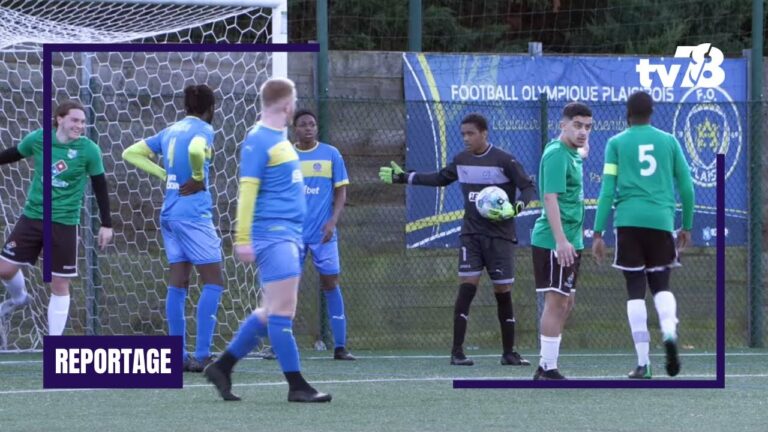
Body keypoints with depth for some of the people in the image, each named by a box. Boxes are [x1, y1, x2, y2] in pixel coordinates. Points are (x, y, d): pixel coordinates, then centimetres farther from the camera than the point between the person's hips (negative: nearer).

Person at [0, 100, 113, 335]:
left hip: (64, 223, -2)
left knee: (60, 285, 2)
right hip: (32, 216, 2)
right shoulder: (37, 139, -5)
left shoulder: (89, 150, -9)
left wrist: (106, 224, -1)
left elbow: (100, 187, -1)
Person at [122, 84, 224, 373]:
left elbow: (131, 153, 17)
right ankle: (202, 356, -11)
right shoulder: (203, 129, -8)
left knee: (178, 283, 8)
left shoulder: (170, 131, 14)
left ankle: (178, 356, 7)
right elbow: (195, 150, -31)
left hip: (169, 213, 7)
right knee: (213, 281, -4)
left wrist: (164, 173, 11)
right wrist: (199, 178, -14)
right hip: (193, 213, -7)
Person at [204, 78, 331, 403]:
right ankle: (296, 386, -8)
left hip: (290, 234, 10)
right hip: (272, 232, -10)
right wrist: (243, 239, -19)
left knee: (272, 312, 11)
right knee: (282, 311, -8)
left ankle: (222, 367, 16)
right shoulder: (258, 141, -10)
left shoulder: (280, 138, 18)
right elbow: (247, 190, -15)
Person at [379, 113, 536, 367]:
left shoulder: (504, 160, -9)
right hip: (471, 234, 3)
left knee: (503, 292, 1)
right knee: (467, 286, -10)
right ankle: (457, 352, -9)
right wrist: (403, 177, 27)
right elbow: (441, 179, 26)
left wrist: (515, 208, -28)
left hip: (500, 236, -3)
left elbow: (528, 188, -9)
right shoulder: (461, 160, 8)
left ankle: (508, 353, 12)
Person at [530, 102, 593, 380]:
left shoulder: (572, 155, 14)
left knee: (565, 303, 13)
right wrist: (561, 240, -28)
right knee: (556, 302, -8)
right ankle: (548, 370, -5)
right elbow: (550, 197, -23)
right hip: (554, 242, -10)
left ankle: (546, 366, 19)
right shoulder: (556, 154, -15)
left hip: (569, 241, 10)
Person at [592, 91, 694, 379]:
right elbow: (686, 187, 11)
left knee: (636, 290, 4)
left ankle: (643, 363, -3)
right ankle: (669, 331, -18)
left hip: (628, 222, -1)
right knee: (661, 285, 14)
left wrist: (598, 233, 2)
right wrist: (687, 227, 22)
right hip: (661, 222, 1)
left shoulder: (617, 143, 7)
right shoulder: (669, 141, 11)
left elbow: (607, 190, 0)